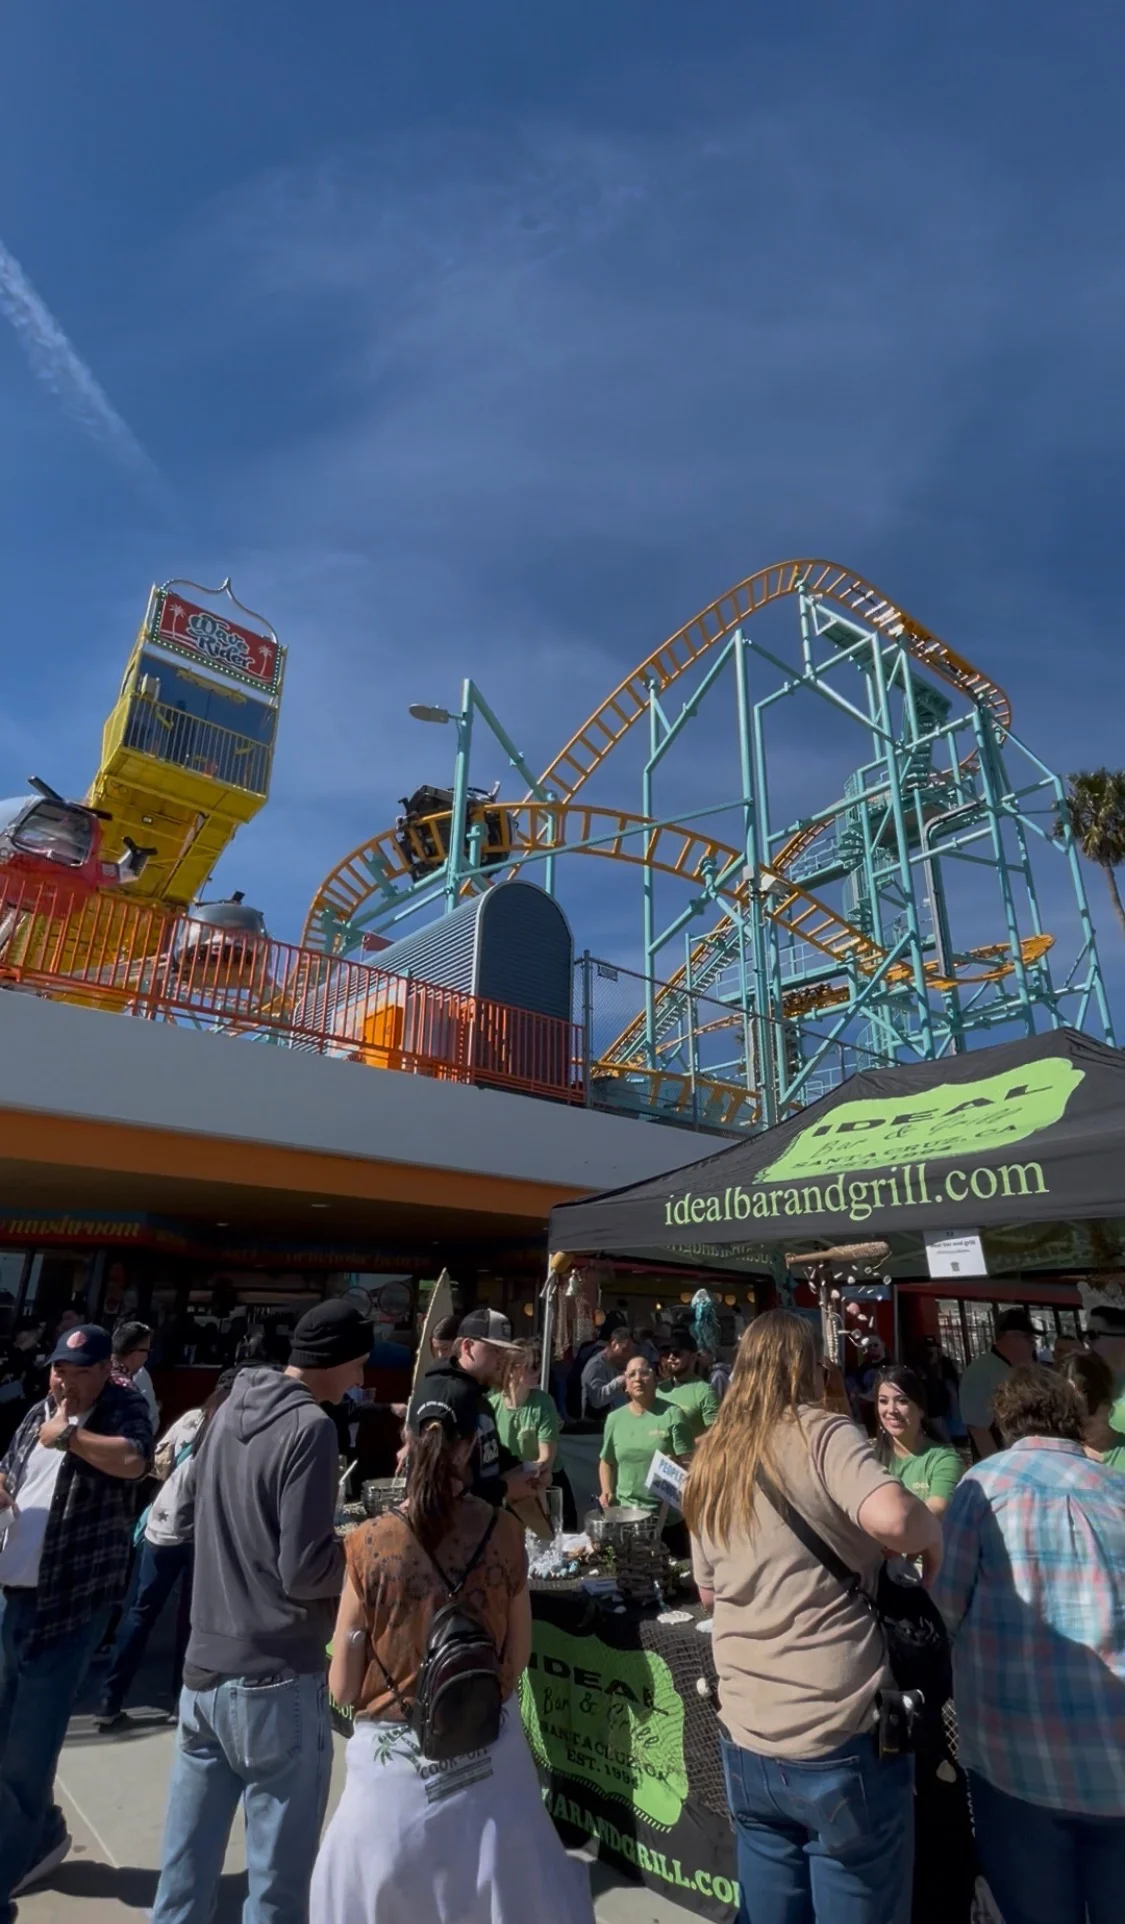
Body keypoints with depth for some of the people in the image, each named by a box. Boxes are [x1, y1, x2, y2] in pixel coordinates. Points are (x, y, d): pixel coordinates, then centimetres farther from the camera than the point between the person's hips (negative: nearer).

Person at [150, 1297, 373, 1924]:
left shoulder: (230, 1411, 3)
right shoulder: (311, 1426, -21)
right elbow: (305, 1570, -22)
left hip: (205, 1670, 8)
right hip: (276, 1682, -7)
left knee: (186, 1867, 19)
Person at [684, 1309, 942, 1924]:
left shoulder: (708, 1460, 8)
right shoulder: (820, 1433, -11)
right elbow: (890, 1516, -29)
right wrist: (932, 1536, -8)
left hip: (745, 1744, 5)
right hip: (842, 1743, -5)